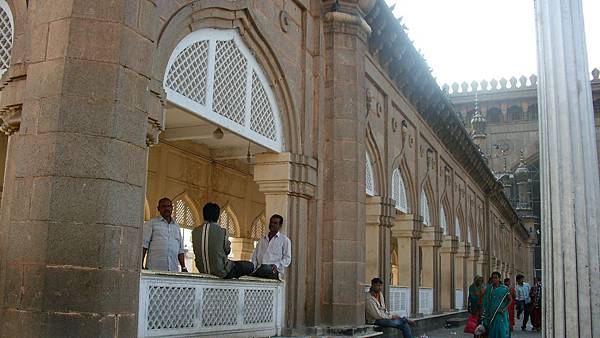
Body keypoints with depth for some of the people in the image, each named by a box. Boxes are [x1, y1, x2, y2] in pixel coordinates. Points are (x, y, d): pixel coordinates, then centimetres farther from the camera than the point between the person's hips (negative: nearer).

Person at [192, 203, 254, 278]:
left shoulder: (195, 232, -3)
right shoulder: (222, 232, -14)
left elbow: (196, 251, 10)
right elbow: (227, 251, 0)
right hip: (220, 271, -6)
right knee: (250, 266, 9)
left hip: (202, 269, 6)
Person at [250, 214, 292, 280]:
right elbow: (254, 256, 22)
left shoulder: (285, 240, 13)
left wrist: (277, 265, -13)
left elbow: (287, 258, 5)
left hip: (273, 271, -3)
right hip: (260, 269, 3)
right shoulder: (262, 239, 26)